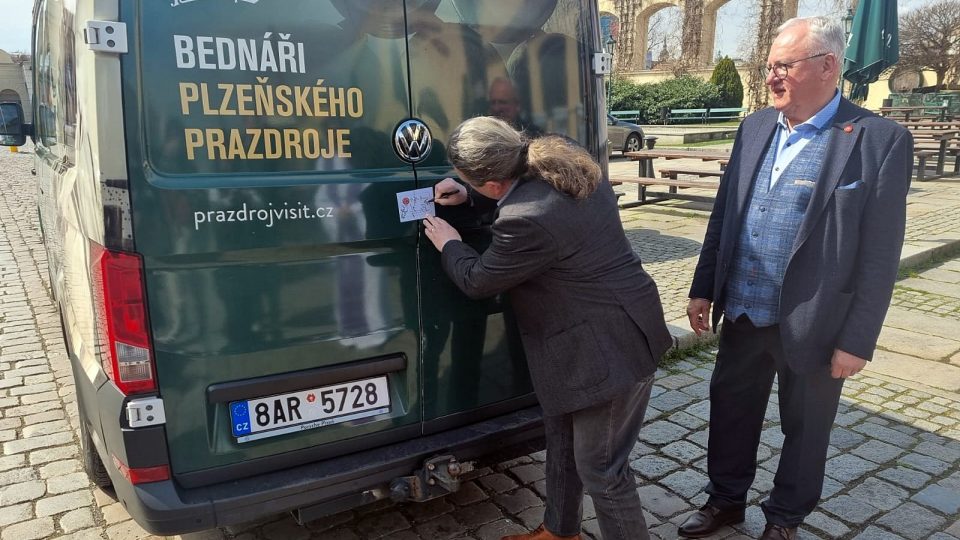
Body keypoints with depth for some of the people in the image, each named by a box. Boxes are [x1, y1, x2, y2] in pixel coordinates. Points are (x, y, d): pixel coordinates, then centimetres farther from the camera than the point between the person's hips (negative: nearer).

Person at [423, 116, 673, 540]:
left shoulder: (526, 220, -30)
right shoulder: (561, 166, -2)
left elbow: (477, 281, -13)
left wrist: (449, 245, 6)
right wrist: (467, 197, 13)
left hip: (609, 349, -11)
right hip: (612, 337, 11)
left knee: (601, 470, 5)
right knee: (563, 441, 25)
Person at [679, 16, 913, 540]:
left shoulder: (881, 140, -13)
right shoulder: (754, 127, 3)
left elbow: (879, 256, -13)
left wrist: (856, 340, -12)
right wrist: (703, 288, 8)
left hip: (812, 324, -4)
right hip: (743, 314, 5)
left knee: (804, 428, 16)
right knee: (730, 410, 19)